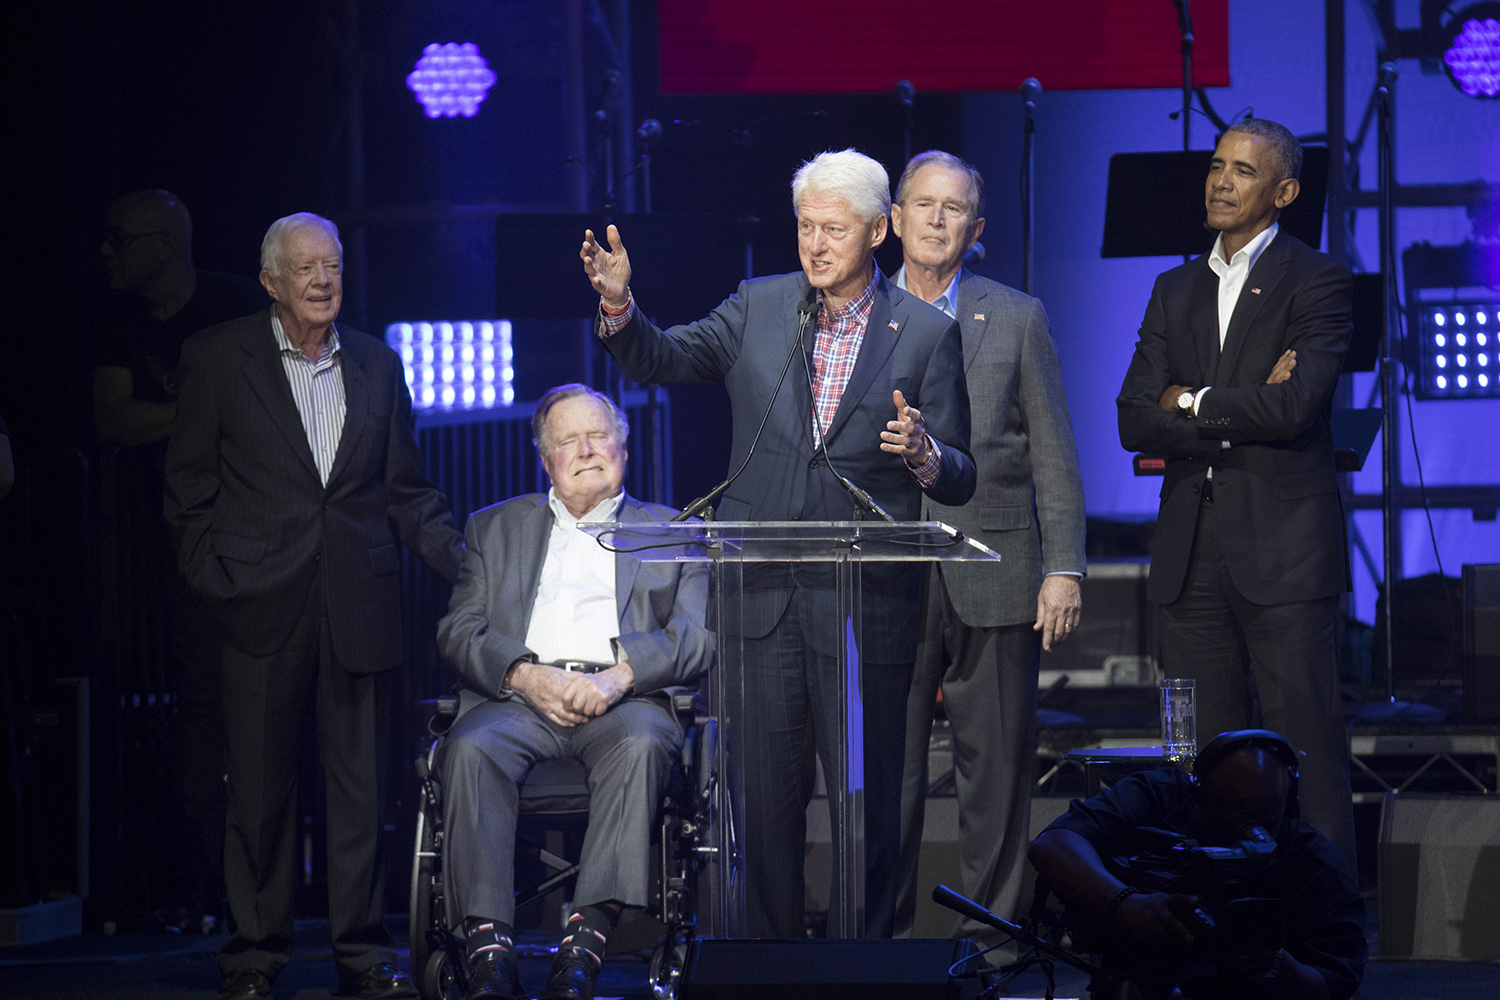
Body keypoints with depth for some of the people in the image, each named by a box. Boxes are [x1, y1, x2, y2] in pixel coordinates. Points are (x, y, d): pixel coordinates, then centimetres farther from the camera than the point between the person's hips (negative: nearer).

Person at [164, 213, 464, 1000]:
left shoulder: (377, 365, 12)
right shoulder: (218, 359, 3)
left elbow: (406, 489, 14)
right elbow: (189, 486, 5)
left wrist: (466, 561, 2)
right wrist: (212, 576, -5)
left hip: (356, 603, 2)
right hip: (261, 603, -2)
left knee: (361, 784, 3)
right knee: (259, 784, 3)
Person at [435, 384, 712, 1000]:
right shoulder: (495, 529, 25)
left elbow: (699, 636, 6)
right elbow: (458, 631, 12)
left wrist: (619, 676, -13)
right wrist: (526, 675, -9)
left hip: (624, 701, -1)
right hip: (518, 698, 1)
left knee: (640, 743, -37)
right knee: (471, 747, -33)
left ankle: (588, 938, -44)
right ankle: (488, 945, -38)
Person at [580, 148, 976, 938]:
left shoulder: (927, 334, 1)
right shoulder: (758, 309, 8)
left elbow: (958, 479, 2)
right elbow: (661, 361, 3)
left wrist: (923, 453, -21)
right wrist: (619, 305, -16)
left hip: (864, 605, -2)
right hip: (760, 600, 2)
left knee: (868, 803, 3)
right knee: (762, 796, 7)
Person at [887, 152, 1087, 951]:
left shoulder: (1018, 319, 8)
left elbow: (1052, 455, 6)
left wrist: (1064, 569, -2)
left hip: (993, 575, 0)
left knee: (995, 761, 2)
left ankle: (986, 924, 11)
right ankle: (884, 929, 8)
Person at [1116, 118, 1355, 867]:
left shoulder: (1317, 282, -1)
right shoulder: (1176, 290, 16)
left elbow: (1296, 405, -16)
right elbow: (1134, 422, 5)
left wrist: (1191, 402, -3)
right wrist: (1246, 410, -7)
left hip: (1283, 552, -5)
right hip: (1192, 554, 6)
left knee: (1307, 753, -5)